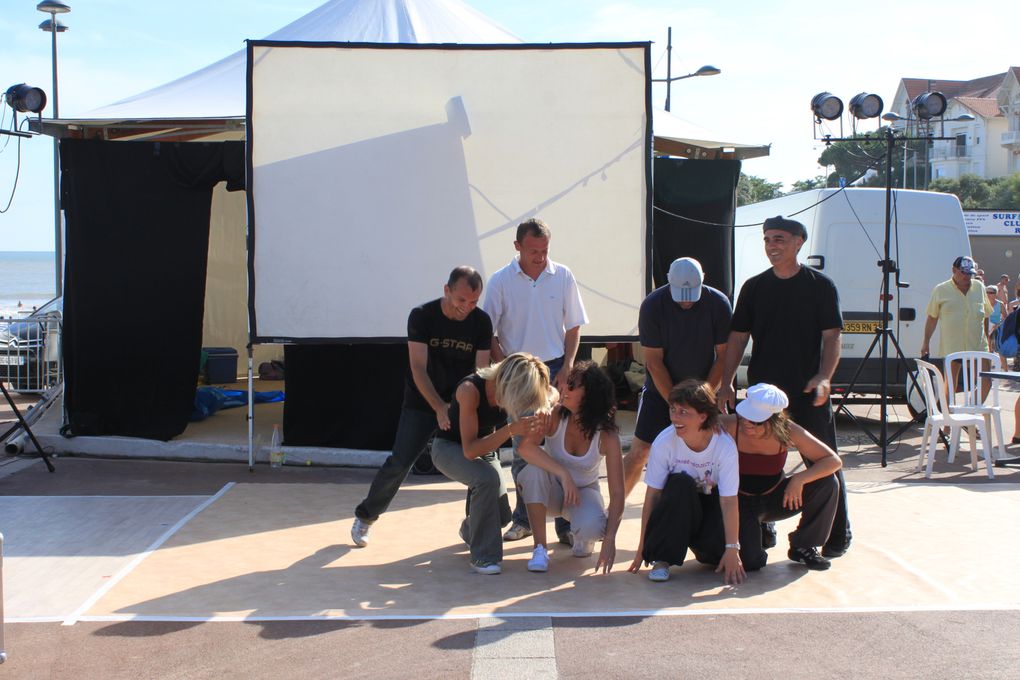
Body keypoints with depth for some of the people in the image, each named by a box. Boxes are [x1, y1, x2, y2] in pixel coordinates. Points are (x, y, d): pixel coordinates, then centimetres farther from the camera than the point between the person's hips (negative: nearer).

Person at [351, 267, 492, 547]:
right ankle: (365, 516, 13)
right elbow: (418, 369, -20)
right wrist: (440, 408, -30)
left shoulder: (481, 322, -8)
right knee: (399, 463, -7)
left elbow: (481, 372, -9)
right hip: (422, 403, -2)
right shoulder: (421, 316, -15)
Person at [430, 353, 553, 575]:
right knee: (487, 478, -35)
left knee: (501, 516, -1)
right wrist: (510, 430, -47)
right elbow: (469, 451, -37)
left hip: (485, 447, 6)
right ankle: (483, 556, -20)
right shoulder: (470, 389, -36)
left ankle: (469, 529, 37)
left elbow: (553, 393, 0)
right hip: (450, 448, -6)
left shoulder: (509, 387, -20)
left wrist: (547, 408, -24)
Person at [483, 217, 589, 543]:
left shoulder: (562, 277, 1)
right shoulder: (500, 281, -2)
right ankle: (523, 519, 18)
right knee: (521, 448, 7)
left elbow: (573, 326, 7)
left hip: (555, 369, 0)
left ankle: (566, 521, 7)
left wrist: (567, 367, -2)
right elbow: (488, 332, 0)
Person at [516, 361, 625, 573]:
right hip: (552, 490, 1)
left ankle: (584, 539, 7)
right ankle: (540, 548, -22)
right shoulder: (555, 415, -21)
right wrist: (564, 474, -44)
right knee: (534, 470, -34)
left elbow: (617, 493, -24)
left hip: (585, 490, -1)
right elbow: (525, 447, -37)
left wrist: (609, 539, -35)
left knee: (592, 527, -34)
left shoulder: (606, 435, -22)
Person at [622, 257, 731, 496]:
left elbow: (723, 355, -7)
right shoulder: (652, 306, -17)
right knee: (639, 452, -4)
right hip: (661, 391, -1)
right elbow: (654, 361, -14)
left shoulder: (718, 304, -13)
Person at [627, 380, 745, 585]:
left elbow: (729, 501, -24)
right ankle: (661, 559, -23)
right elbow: (652, 496, -18)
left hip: (710, 507, 0)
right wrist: (643, 547, -18)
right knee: (681, 483, -33)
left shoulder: (725, 446, -23)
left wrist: (732, 550, -29)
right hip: (676, 511, 0)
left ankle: (702, 548, 11)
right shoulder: (664, 442, -22)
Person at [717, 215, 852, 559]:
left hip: (808, 392, -3)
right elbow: (737, 338, 8)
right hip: (762, 389, 3)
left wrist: (824, 377, -18)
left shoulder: (820, 285, 0)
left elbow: (832, 336, -3)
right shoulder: (754, 287, 8)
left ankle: (838, 534, 16)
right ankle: (761, 529, 21)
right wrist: (726, 384, -1)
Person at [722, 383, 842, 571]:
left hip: (776, 498, 3)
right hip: (741, 502, -3)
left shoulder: (788, 431, -20)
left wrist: (799, 479, -31)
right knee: (751, 563, -25)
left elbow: (834, 461, -18)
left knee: (827, 483, -21)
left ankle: (803, 547, 1)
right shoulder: (729, 426, -27)